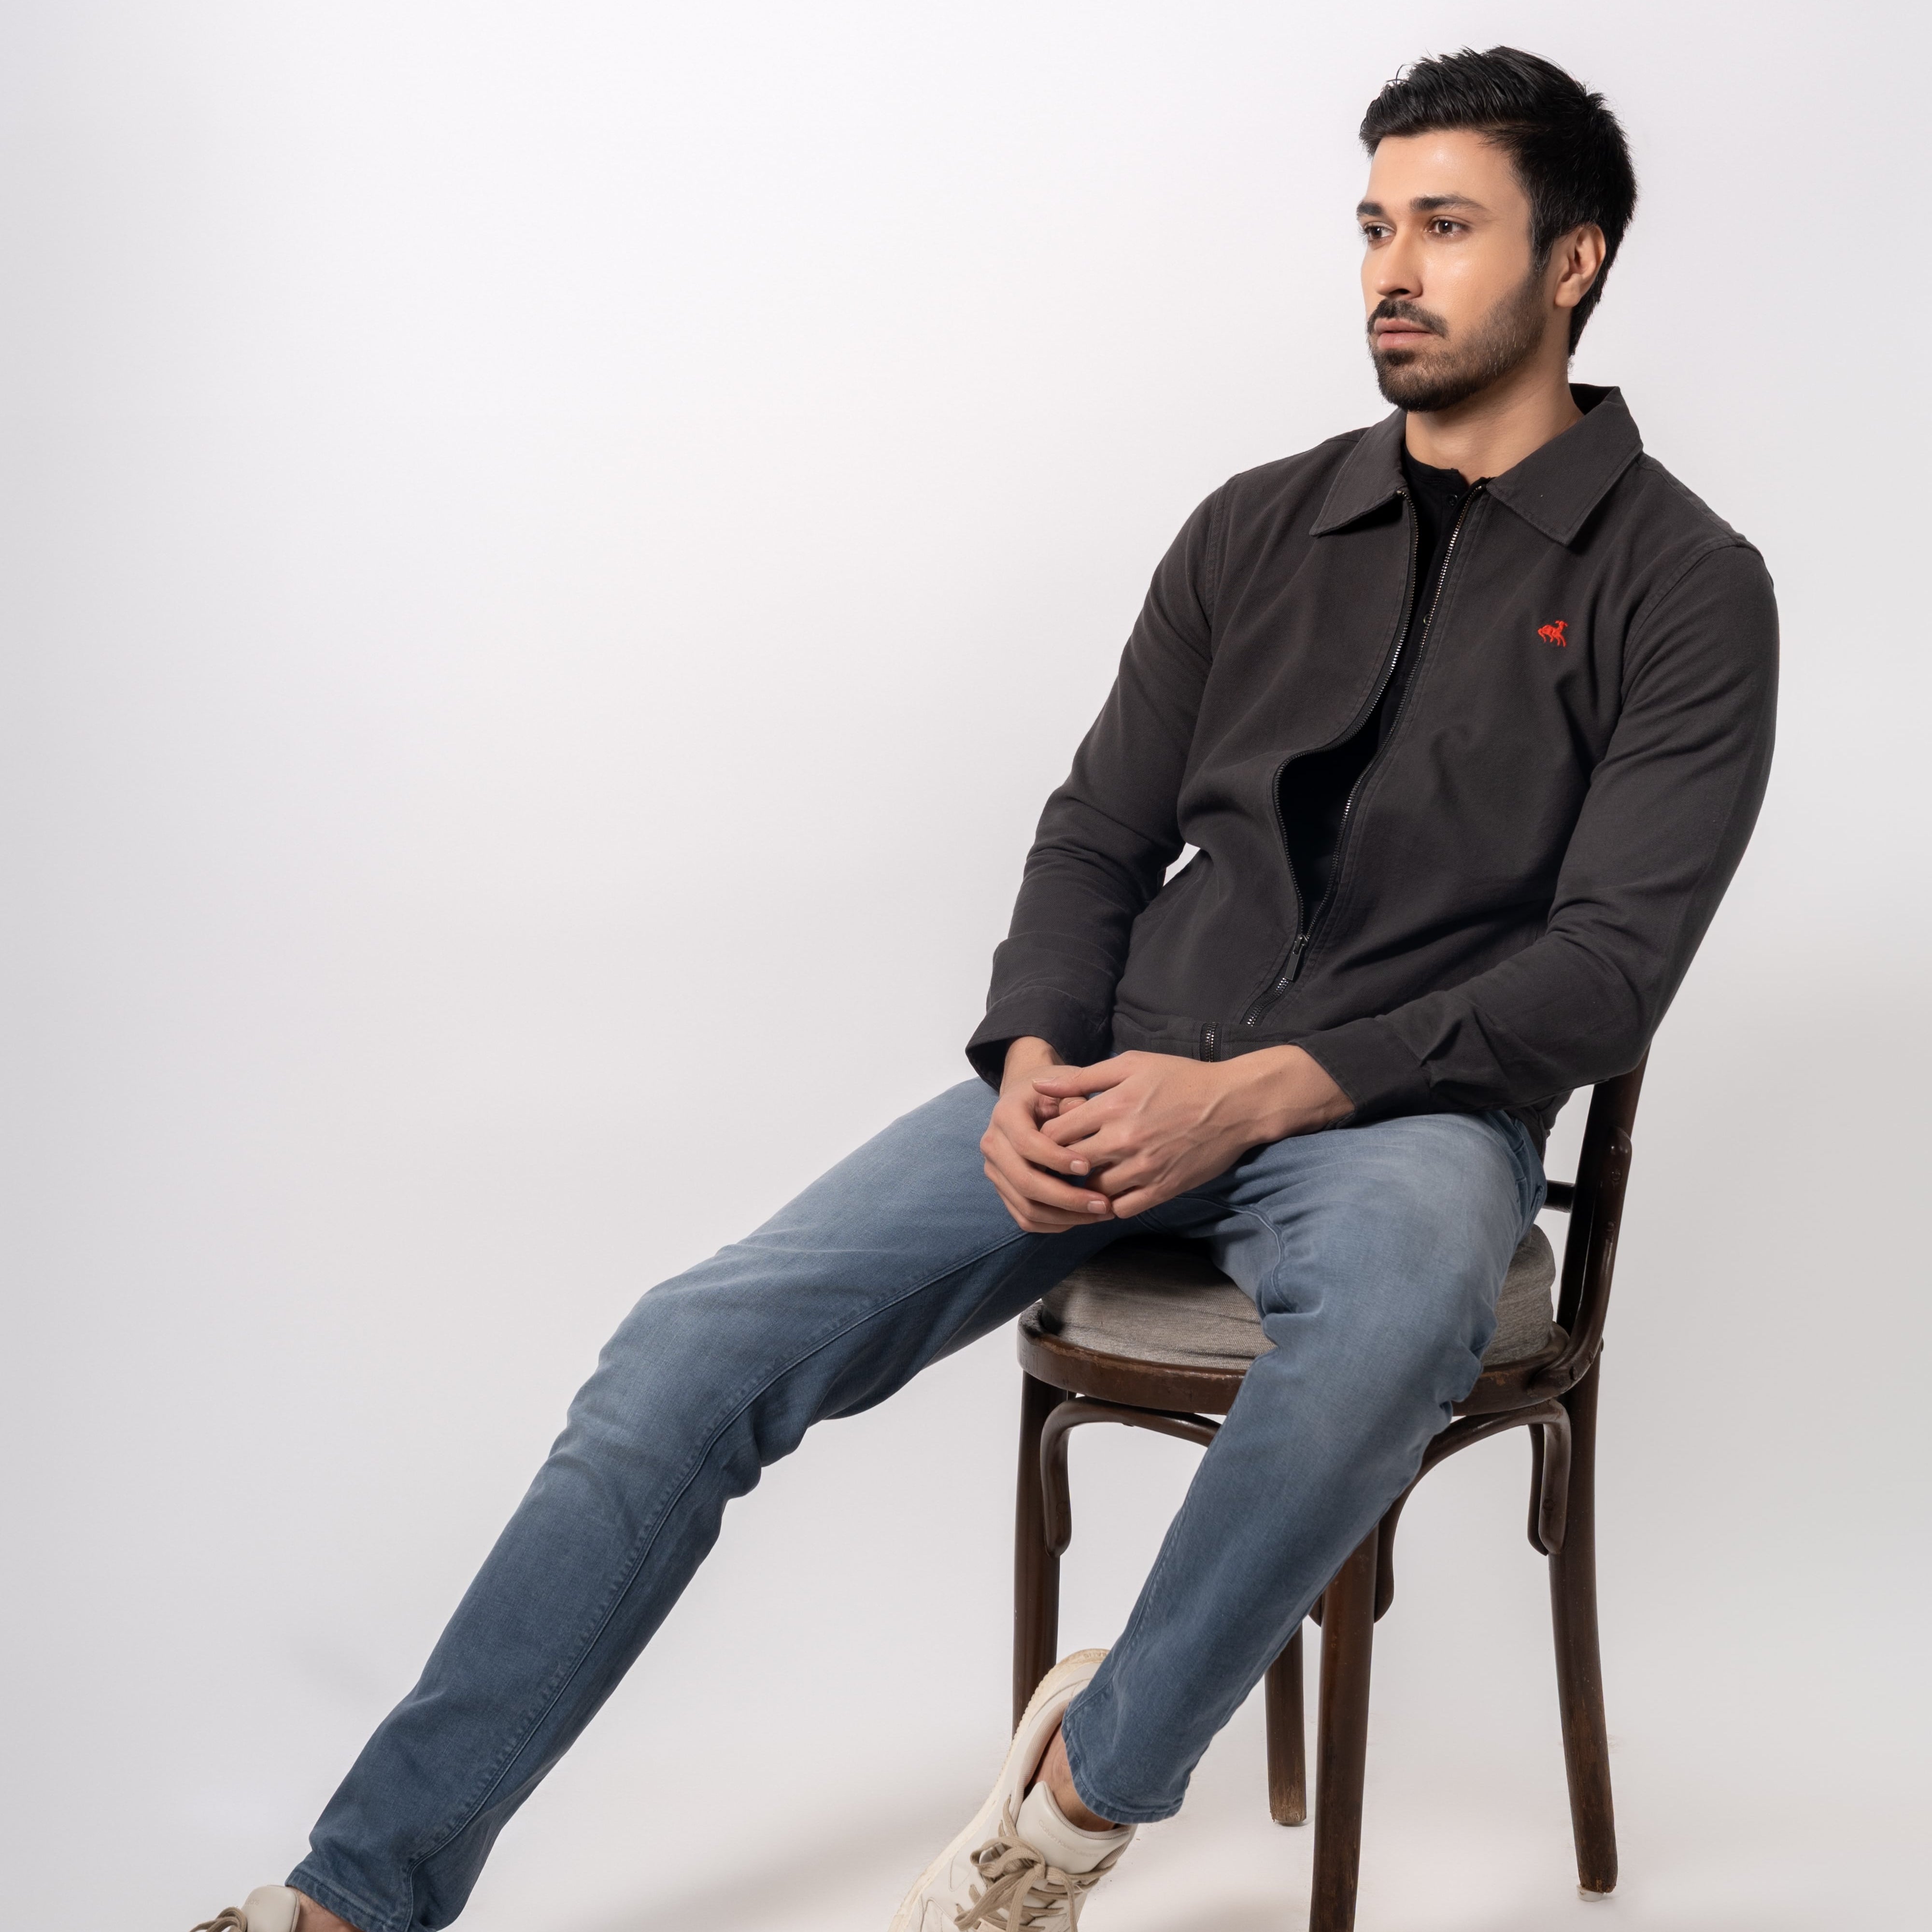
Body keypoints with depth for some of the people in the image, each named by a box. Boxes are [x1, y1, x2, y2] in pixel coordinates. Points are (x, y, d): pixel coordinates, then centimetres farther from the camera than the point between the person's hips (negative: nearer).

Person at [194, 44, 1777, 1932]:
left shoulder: (1682, 587, -1)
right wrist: (1033, 1062, -7)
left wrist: (1250, 1095, -20)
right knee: (700, 1346, -14)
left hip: (1410, 1108, -3)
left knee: (1397, 1289, -42)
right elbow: (1099, 833, 14)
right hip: (1133, 1072, 4)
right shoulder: (1261, 526, 14)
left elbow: (1607, 966, -10)